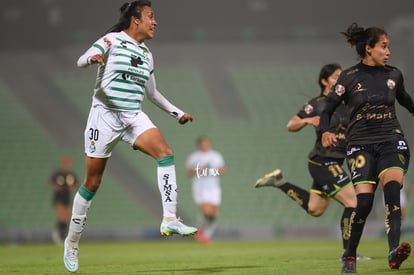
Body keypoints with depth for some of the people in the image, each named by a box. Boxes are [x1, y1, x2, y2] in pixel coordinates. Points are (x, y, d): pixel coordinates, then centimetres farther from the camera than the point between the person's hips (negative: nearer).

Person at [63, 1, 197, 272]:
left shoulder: (146, 54, 14)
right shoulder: (112, 40, -5)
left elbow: (152, 92, 25)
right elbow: (81, 61, -16)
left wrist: (177, 112, 24)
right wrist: (92, 58, -39)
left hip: (133, 116, 5)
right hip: (105, 115, -5)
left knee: (165, 152, -21)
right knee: (92, 182, 1)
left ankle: (170, 219, -28)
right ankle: (72, 241, 17)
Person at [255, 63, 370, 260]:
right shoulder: (316, 104, -9)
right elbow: (290, 126, -5)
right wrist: (307, 120, -23)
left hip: (334, 163, 8)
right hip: (323, 163, -8)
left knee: (314, 209, 20)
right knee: (352, 202, -13)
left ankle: (279, 182, 31)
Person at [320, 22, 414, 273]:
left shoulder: (394, 75, 9)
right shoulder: (349, 78, 0)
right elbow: (327, 110, 3)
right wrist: (326, 132, -15)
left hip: (391, 141, 2)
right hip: (361, 145, -2)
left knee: (392, 187, -27)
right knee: (364, 200, -15)